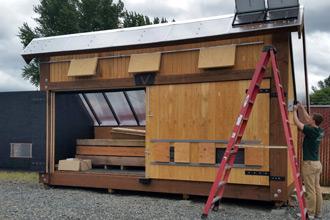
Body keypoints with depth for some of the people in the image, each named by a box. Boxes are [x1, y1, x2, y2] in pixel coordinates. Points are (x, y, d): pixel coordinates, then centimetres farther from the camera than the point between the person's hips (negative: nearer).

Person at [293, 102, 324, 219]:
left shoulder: (311, 130, -18)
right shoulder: (320, 131, 6)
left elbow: (297, 123, -10)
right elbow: (307, 121, 19)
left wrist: (295, 110, 5)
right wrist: (302, 108, 23)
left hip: (309, 163, -8)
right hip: (317, 163, 8)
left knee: (310, 190, -1)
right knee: (317, 189, 12)